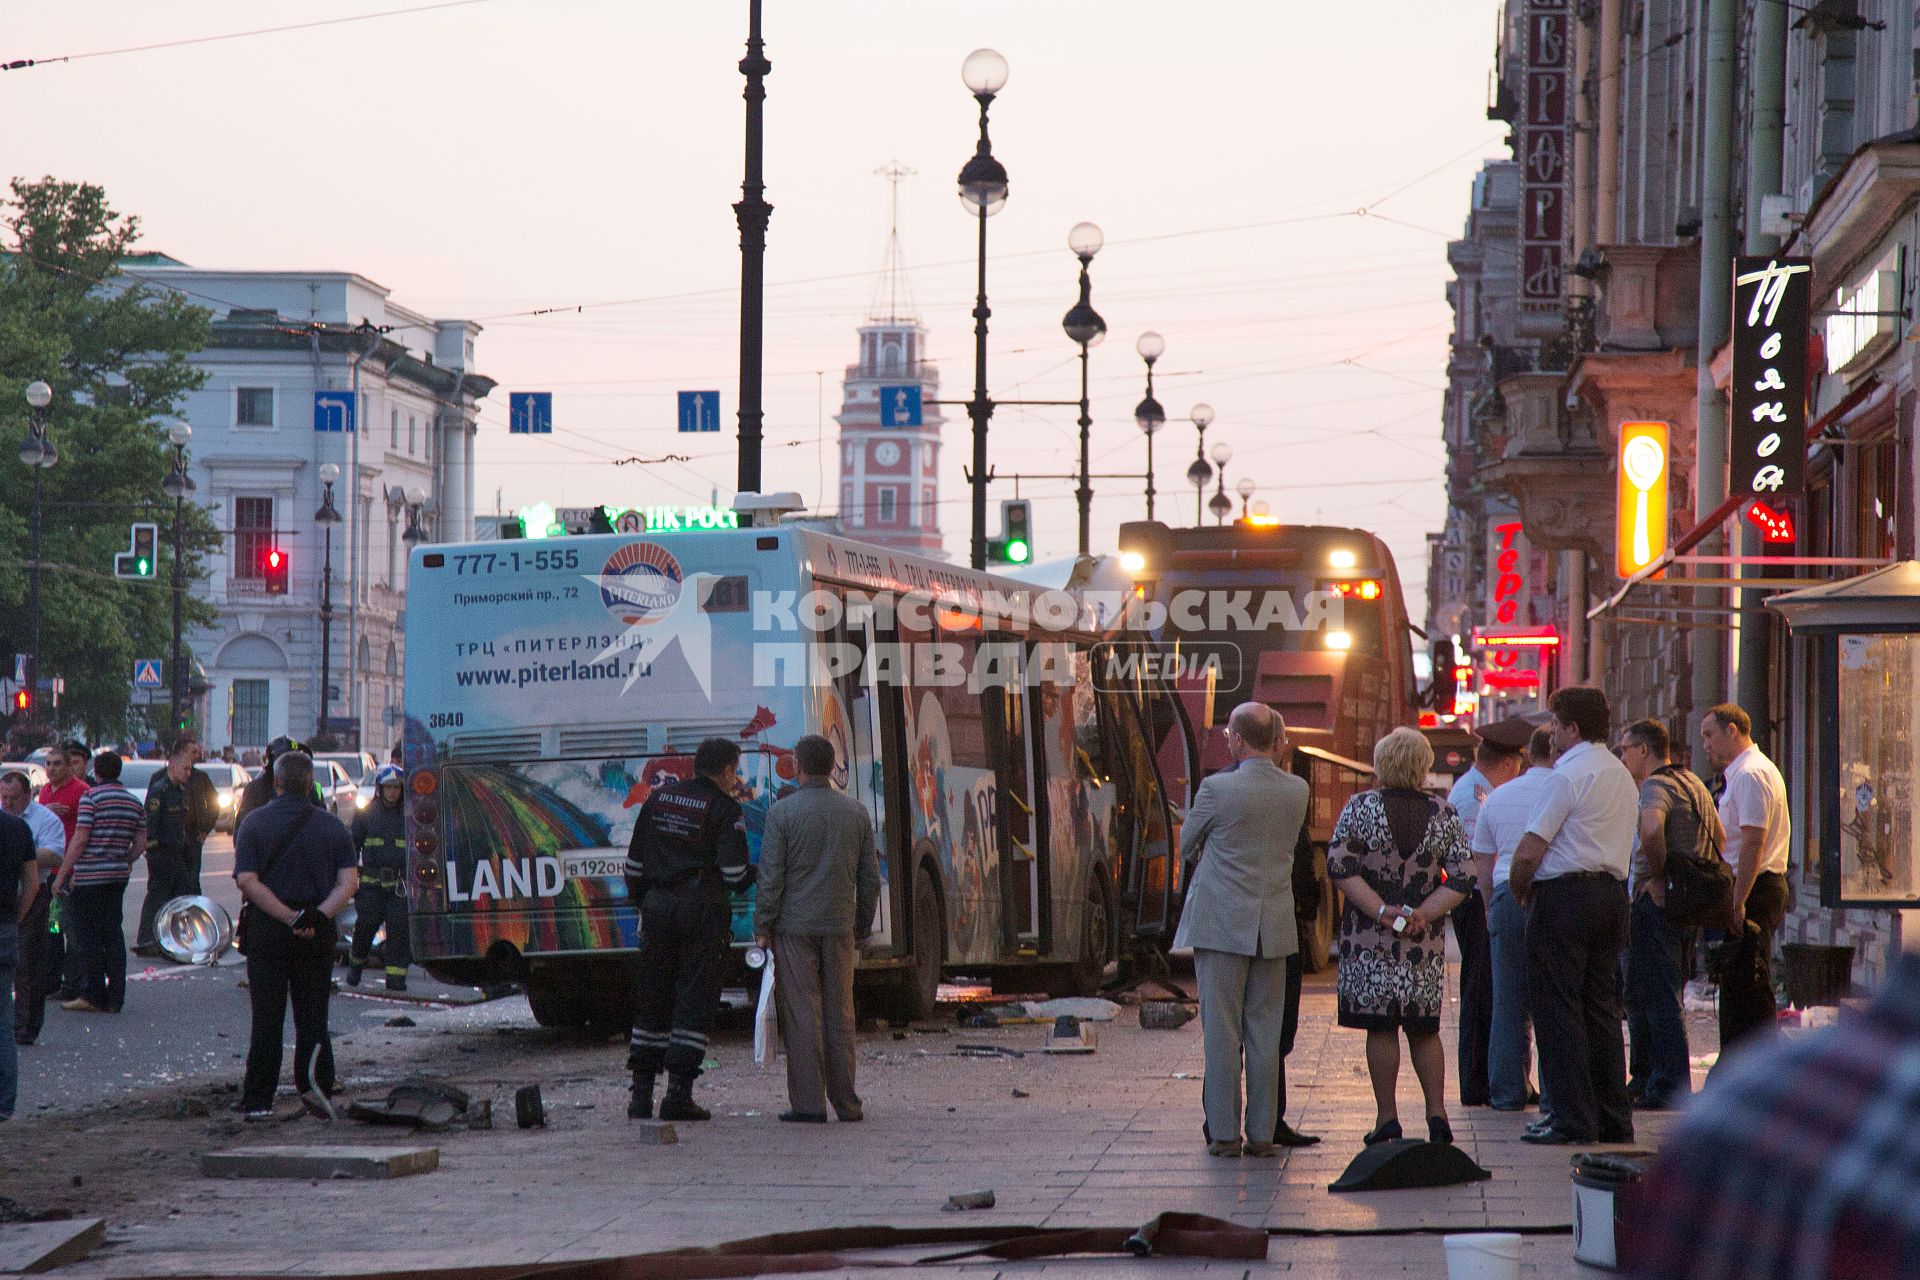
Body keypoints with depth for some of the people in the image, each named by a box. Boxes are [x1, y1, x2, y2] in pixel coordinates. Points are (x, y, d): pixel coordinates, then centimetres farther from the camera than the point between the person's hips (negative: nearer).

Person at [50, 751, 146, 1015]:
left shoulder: (91, 798, -9)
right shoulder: (134, 803, 10)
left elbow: (80, 839, -14)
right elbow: (141, 844, 8)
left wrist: (62, 874, -10)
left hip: (89, 875, -6)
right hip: (118, 875, 6)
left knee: (87, 934, 0)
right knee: (113, 934, 10)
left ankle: (93, 995, -1)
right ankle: (114, 997, 9)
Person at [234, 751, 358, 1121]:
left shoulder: (255, 822, -2)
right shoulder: (332, 826, 3)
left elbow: (246, 880, -12)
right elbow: (349, 881, -7)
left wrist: (289, 918, -14)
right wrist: (318, 915, -15)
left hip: (267, 928, -1)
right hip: (318, 934, 1)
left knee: (266, 1018, 5)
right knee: (312, 1016, 8)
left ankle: (258, 1101, 5)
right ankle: (314, 1084, -10)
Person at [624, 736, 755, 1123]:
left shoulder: (659, 799, 11)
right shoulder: (724, 809, -6)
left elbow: (634, 862, 13)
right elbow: (734, 872, -12)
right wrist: (754, 875, 9)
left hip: (658, 906, 5)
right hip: (702, 910, -5)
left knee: (652, 1000, 11)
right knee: (695, 1001, -2)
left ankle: (642, 1092, 11)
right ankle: (678, 1093, -8)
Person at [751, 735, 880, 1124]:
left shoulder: (783, 811, -9)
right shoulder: (856, 812, 5)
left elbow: (770, 876, -10)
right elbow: (870, 877, 9)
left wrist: (762, 928, -3)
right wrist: (862, 926, 18)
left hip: (794, 927, -4)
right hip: (839, 927, 4)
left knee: (802, 1015, -1)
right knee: (840, 1014, 9)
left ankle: (809, 1102, -2)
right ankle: (846, 1102, 11)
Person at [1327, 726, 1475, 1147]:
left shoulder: (1360, 807, -5)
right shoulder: (1443, 815, 2)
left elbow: (1340, 866, -13)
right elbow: (1462, 879, -4)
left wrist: (1382, 912, -12)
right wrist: (1422, 915, -8)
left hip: (1370, 938, -2)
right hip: (1425, 940, 2)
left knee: (1380, 1027, 2)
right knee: (1424, 1029, 13)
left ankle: (1387, 1118, 2)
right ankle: (1437, 1113, 5)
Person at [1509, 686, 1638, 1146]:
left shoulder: (1568, 776, -13)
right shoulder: (1624, 776, 16)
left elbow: (1528, 852, -17)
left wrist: (1520, 889, 3)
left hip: (1566, 896, -8)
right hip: (1612, 893, 8)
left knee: (1558, 1009, -4)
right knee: (1601, 1008, 13)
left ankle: (1573, 1121, -7)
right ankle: (1614, 1120, 13)